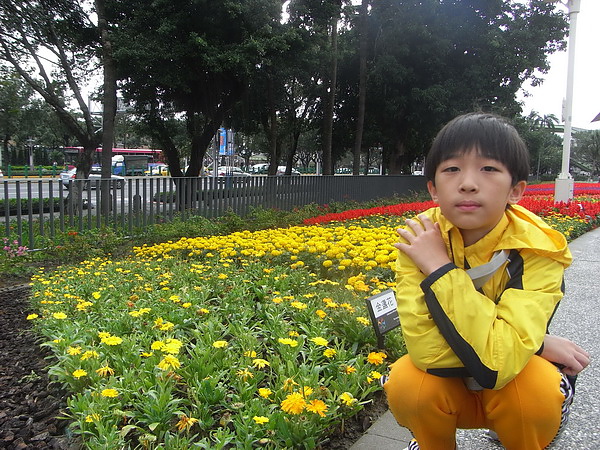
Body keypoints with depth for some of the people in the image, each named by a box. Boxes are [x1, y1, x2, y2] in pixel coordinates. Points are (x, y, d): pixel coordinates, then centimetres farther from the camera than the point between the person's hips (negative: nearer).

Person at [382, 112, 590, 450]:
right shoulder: (420, 240, -20)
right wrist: (536, 344, -27)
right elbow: (426, 350, -31)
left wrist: (440, 269, -33)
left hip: (514, 381, -1)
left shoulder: (537, 249, -24)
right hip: (448, 384, 1)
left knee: (536, 391, -32)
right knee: (405, 384, -29)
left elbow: (499, 362, -36)